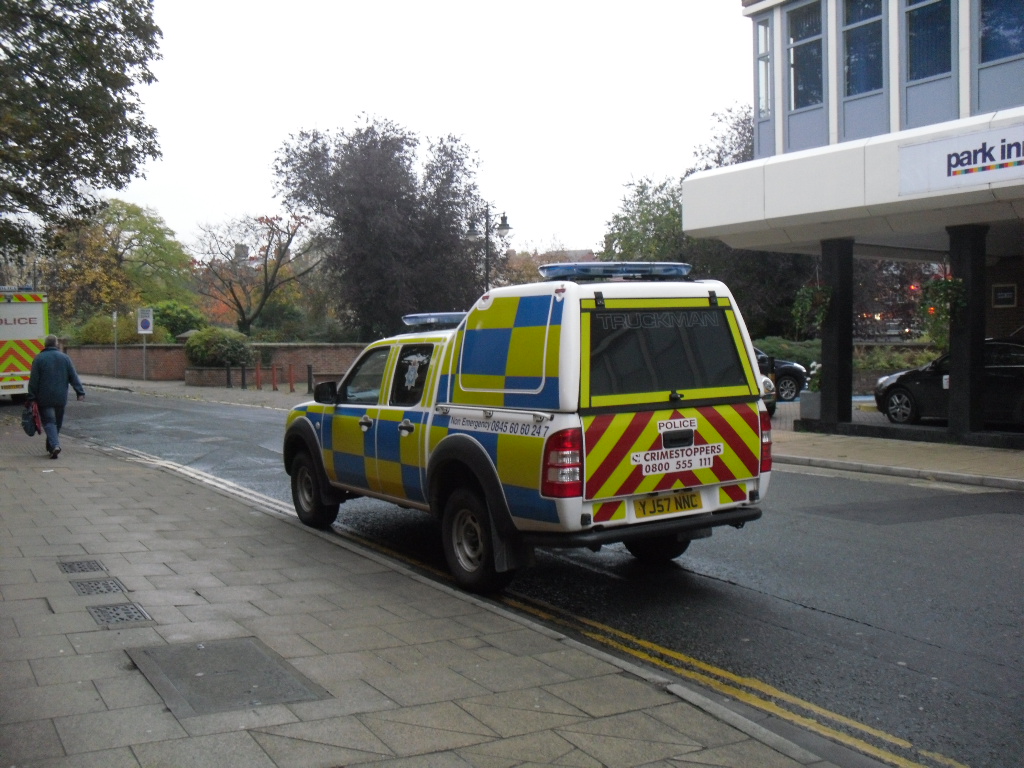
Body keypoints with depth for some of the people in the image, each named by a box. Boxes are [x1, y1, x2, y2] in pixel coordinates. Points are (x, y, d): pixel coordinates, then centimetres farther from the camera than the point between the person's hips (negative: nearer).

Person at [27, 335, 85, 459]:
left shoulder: (39, 358, -4)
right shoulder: (64, 358, 4)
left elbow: (33, 380, -5)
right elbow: (74, 377, 3)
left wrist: (32, 397, -1)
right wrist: (80, 392, 3)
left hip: (44, 398, -3)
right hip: (61, 398, 3)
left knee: (49, 421, -3)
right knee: (58, 422, 14)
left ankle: (55, 445, -22)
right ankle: (51, 446, 22)